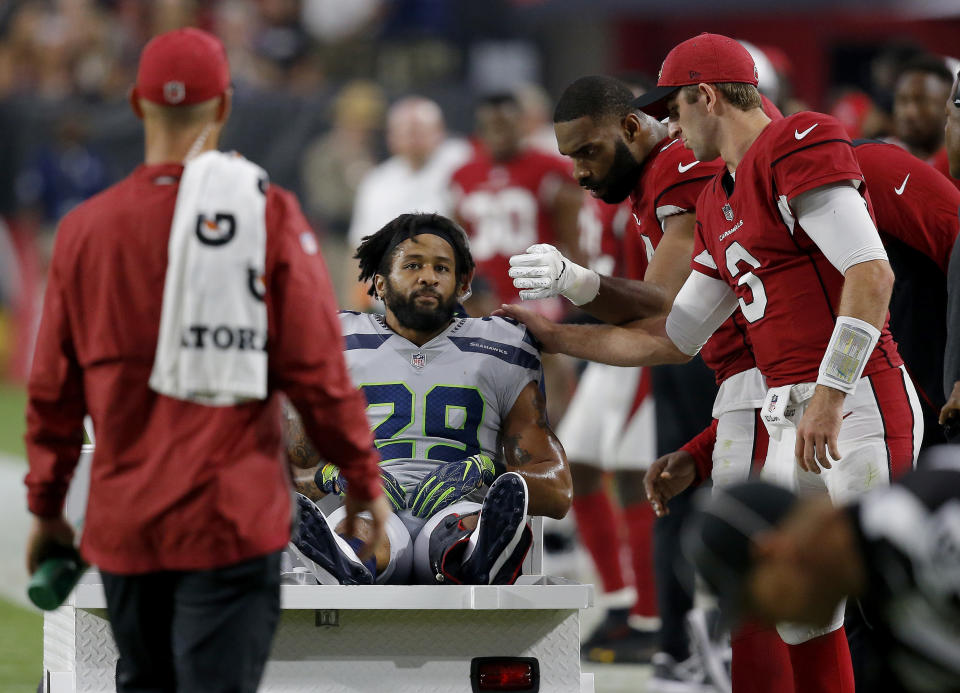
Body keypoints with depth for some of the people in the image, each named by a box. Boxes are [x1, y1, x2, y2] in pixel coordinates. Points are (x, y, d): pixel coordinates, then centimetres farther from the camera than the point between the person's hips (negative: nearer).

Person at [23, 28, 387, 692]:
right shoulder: (267, 212, -6)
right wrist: (363, 478, 6)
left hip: (122, 525, 3)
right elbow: (315, 368, -6)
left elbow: (53, 387, 8)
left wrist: (46, 508, 18)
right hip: (233, 517, -3)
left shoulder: (85, 227, 2)